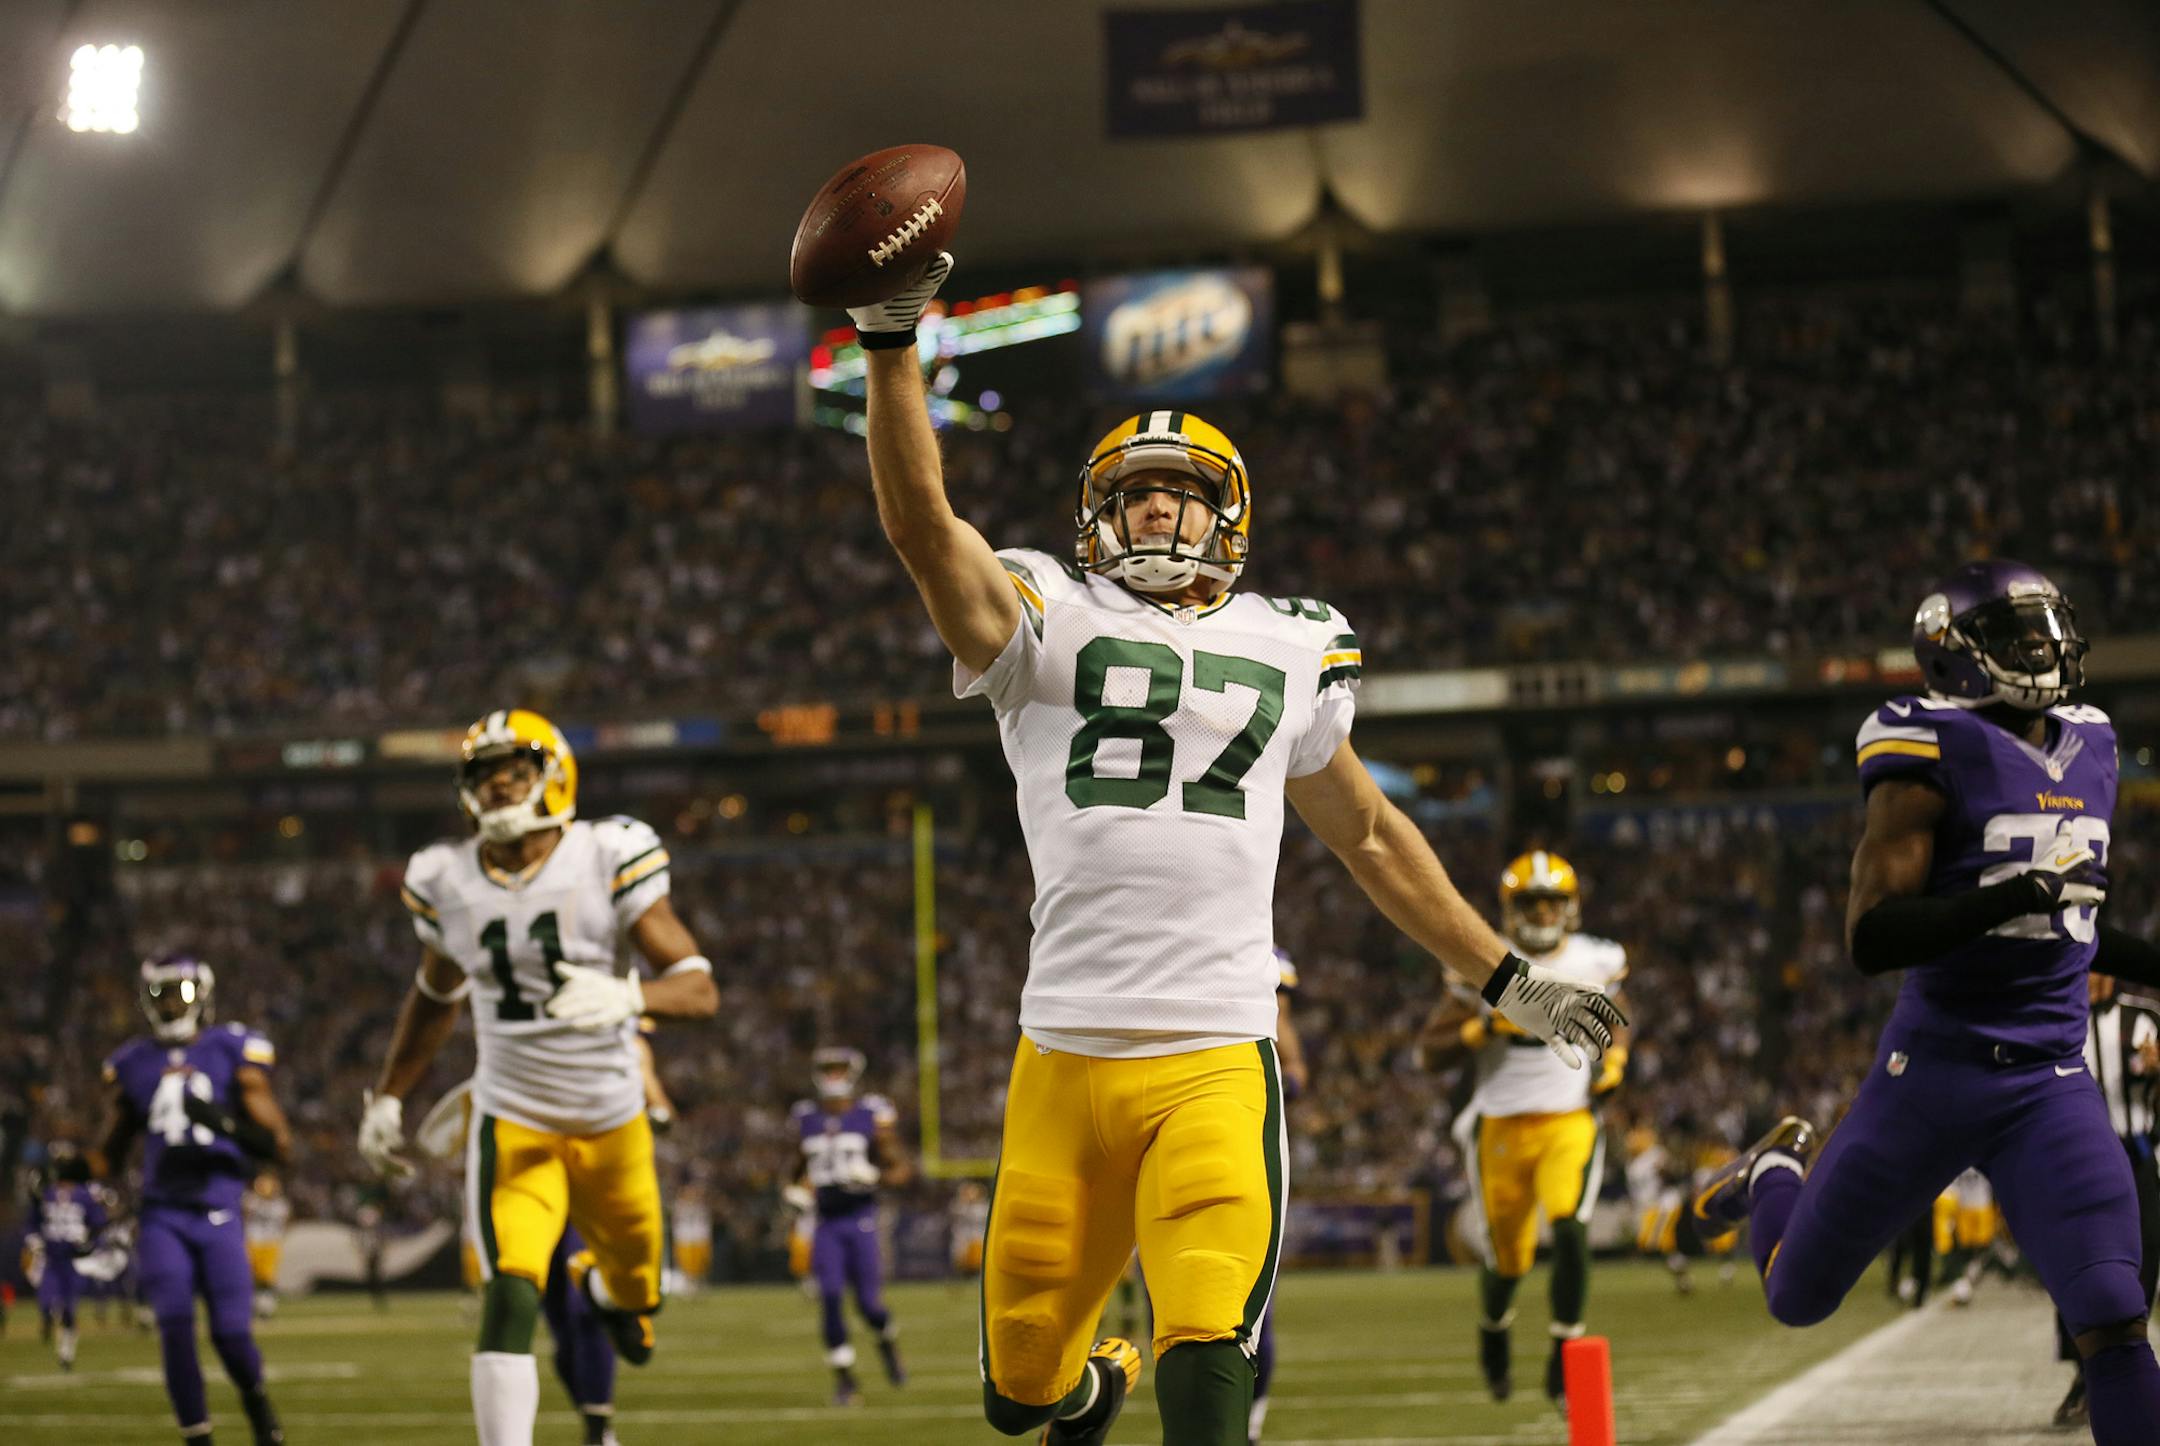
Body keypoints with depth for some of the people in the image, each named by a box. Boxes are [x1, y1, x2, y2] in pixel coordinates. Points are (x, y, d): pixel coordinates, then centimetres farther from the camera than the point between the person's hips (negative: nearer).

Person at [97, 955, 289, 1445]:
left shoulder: (234, 1054, 2)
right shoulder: (134, 1065, 10)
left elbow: (278, 1143, -2)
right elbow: (113, 1153, 19)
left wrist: (226, 1122, -19)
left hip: (219, 1215, -2)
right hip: (162, 1215, 2)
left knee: (231, 1331, -7)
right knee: (174, 1323, -15)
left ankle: (255, 1396, 27)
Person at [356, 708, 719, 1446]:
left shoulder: (608, 860, -14)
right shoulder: (447, 881, -4)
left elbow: (700, 988, -18)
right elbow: (434, 995, 17)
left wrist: (628, 996, -38)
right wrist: (387, 1096, 20)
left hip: (612, 1120, 0)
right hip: (513, 1124, 0)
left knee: (636, 1274, 20)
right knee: (510, 1299, -19)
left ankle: (604, 1282, 59)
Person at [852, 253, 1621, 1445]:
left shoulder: (1289, 652, 18)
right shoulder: (1048, 623, 8)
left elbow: (1370, 838, 29)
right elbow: (919, 519, -8)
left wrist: (1506, 980, 31)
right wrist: (890, 341, -19)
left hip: (1217, 1066, 1)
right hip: (1065, 1061, -1)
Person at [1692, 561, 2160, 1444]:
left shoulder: (2087, 751, 10)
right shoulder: (1937, 753, -12)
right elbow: (1871, 936, -20)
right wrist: (2008, 899, -29)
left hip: (2052, 1081, 4)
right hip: (1937, 1066, -4)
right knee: (1797, 1297, 14)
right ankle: (1777, 1171, 47)